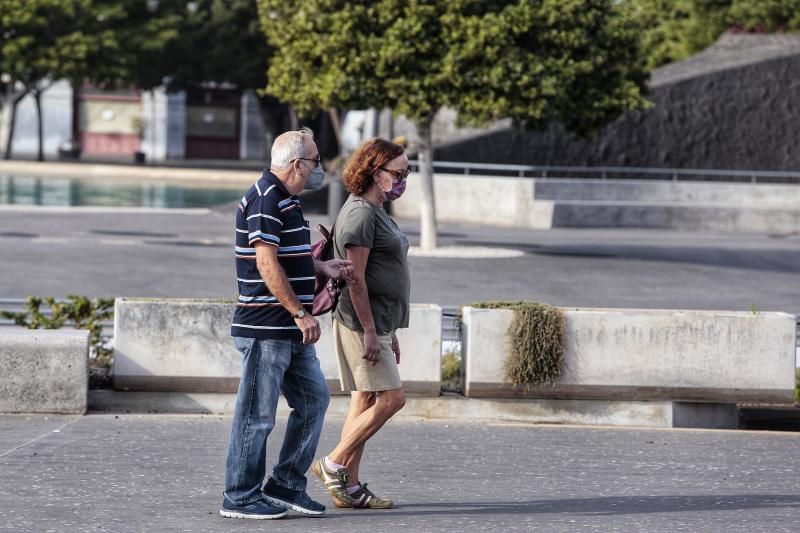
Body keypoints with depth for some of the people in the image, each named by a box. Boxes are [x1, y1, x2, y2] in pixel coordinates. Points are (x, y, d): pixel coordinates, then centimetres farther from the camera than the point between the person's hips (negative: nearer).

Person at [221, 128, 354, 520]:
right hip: (266, 328, -10)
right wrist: (301, 313, -20)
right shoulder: (265, 200, -16)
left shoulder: (284, 200, 17)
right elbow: (267, 263, -22)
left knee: (314, 398, 13)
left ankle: (286, 485, 20)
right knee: (257, 414, -3)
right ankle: (240, 498, 5)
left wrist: (324, 268, 15)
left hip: (289, 331, 10)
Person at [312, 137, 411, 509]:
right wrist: (369, 331, -22)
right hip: (360, 324, -10)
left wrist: (390, 333, 21)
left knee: (365, 402, 8)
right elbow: (355, 279, -19)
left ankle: (349, 487, 9)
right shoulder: (360, 213, -13)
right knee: (391, 398, -11)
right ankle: (333, 465, -5)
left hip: (376, 324, 10)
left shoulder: (377, 214, 19)